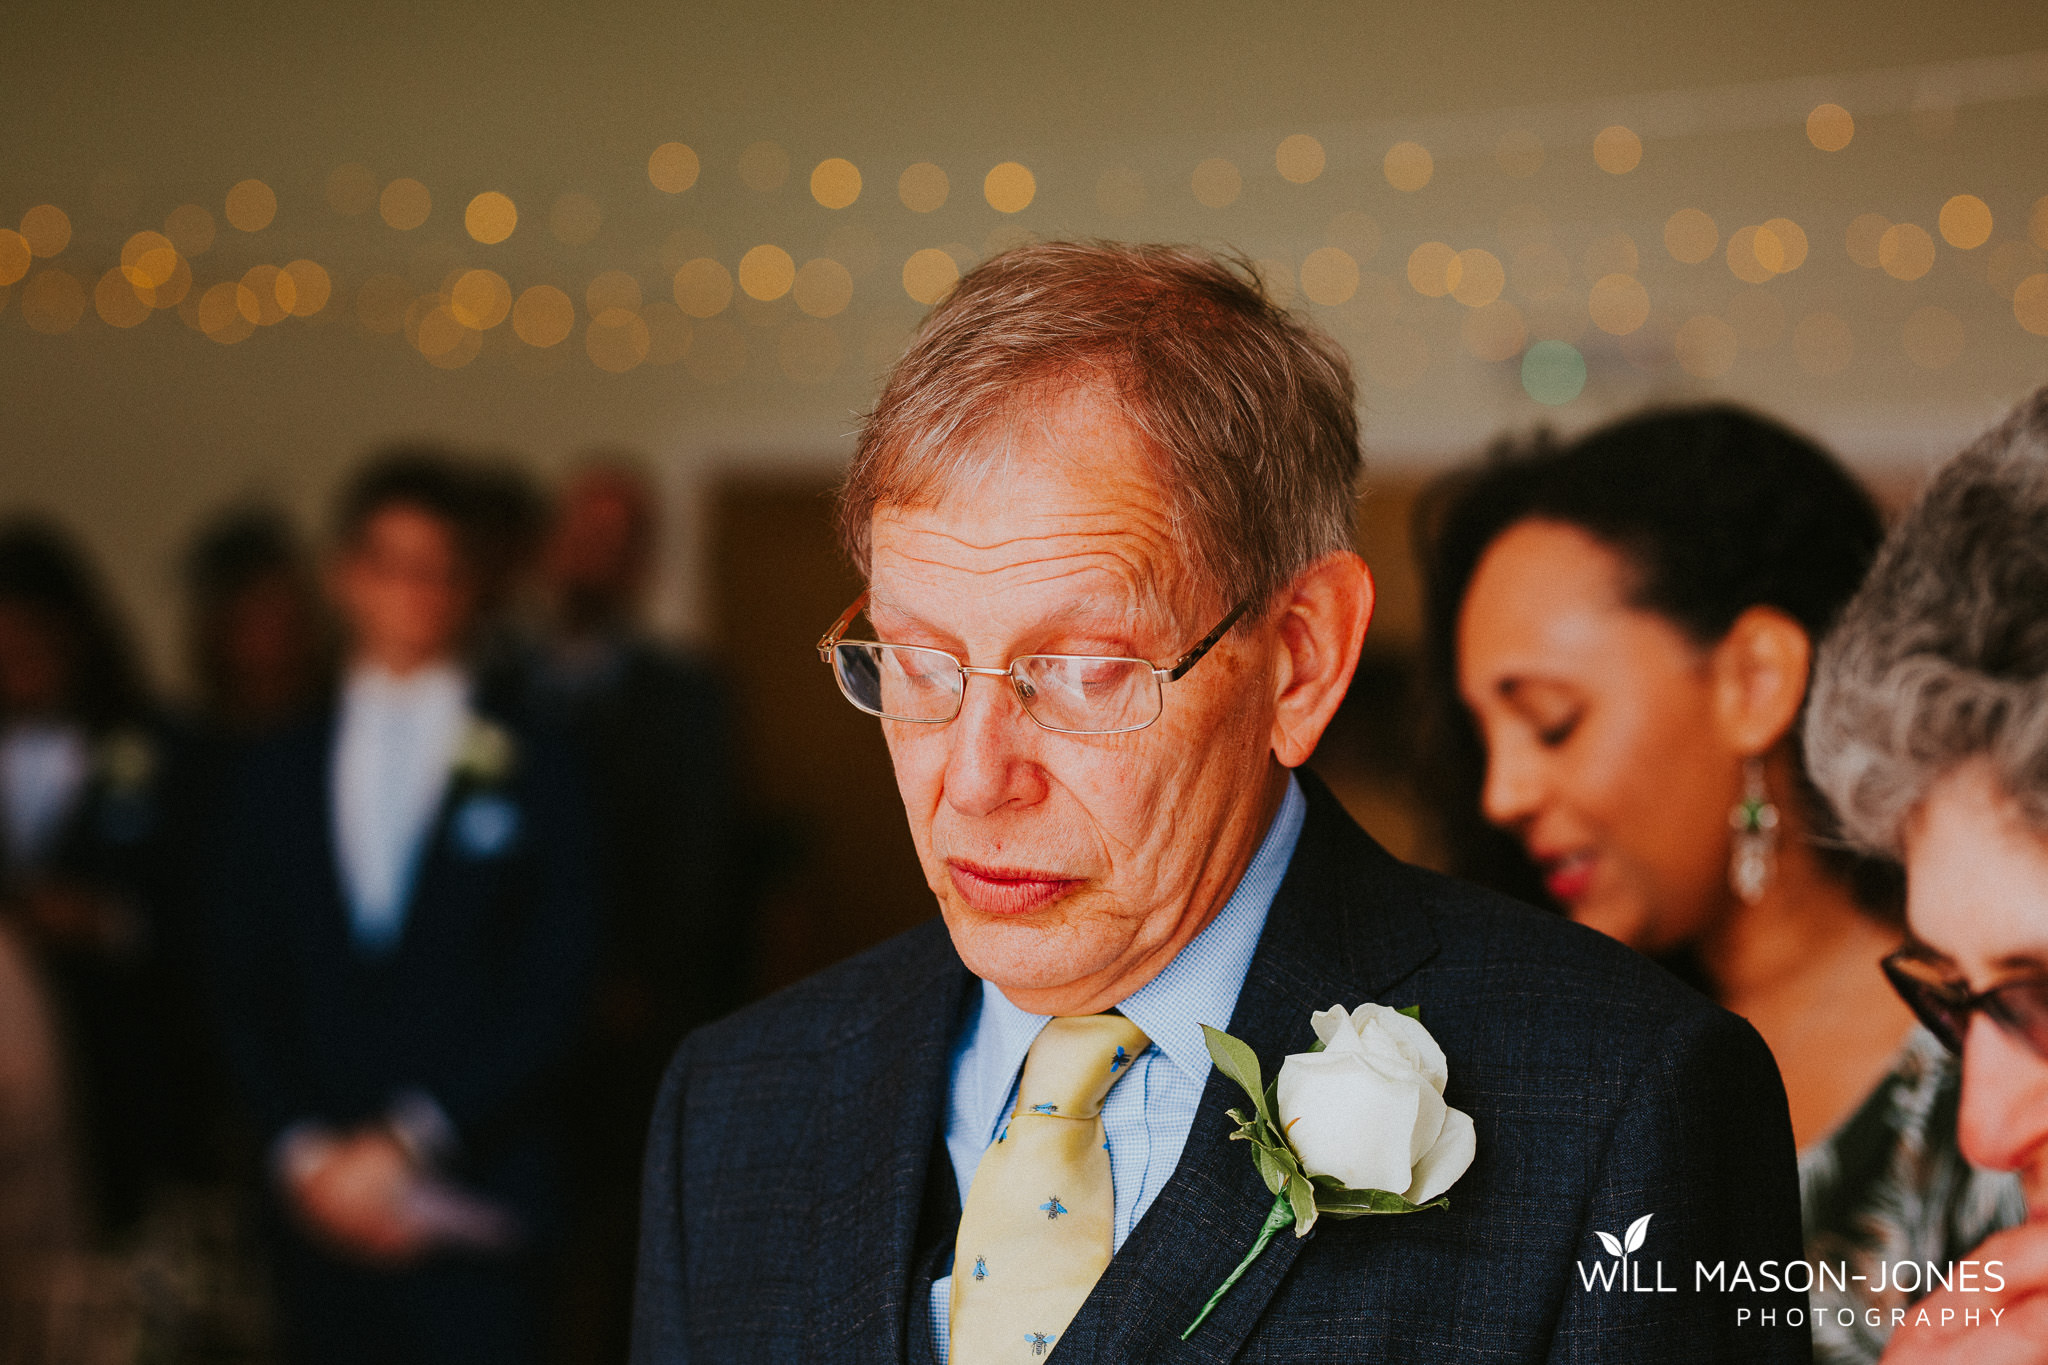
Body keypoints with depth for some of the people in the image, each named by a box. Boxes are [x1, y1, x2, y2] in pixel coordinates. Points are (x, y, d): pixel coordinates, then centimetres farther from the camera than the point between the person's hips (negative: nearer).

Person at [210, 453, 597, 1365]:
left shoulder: (531, 774, 4)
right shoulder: (278, 776, 13)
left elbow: (547, 997, -2)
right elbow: (244, 991, 9)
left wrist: (408, 1144, -9)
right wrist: (303, 1155, -5)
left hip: (471, 1211, -2)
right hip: (322, 1210, 3)